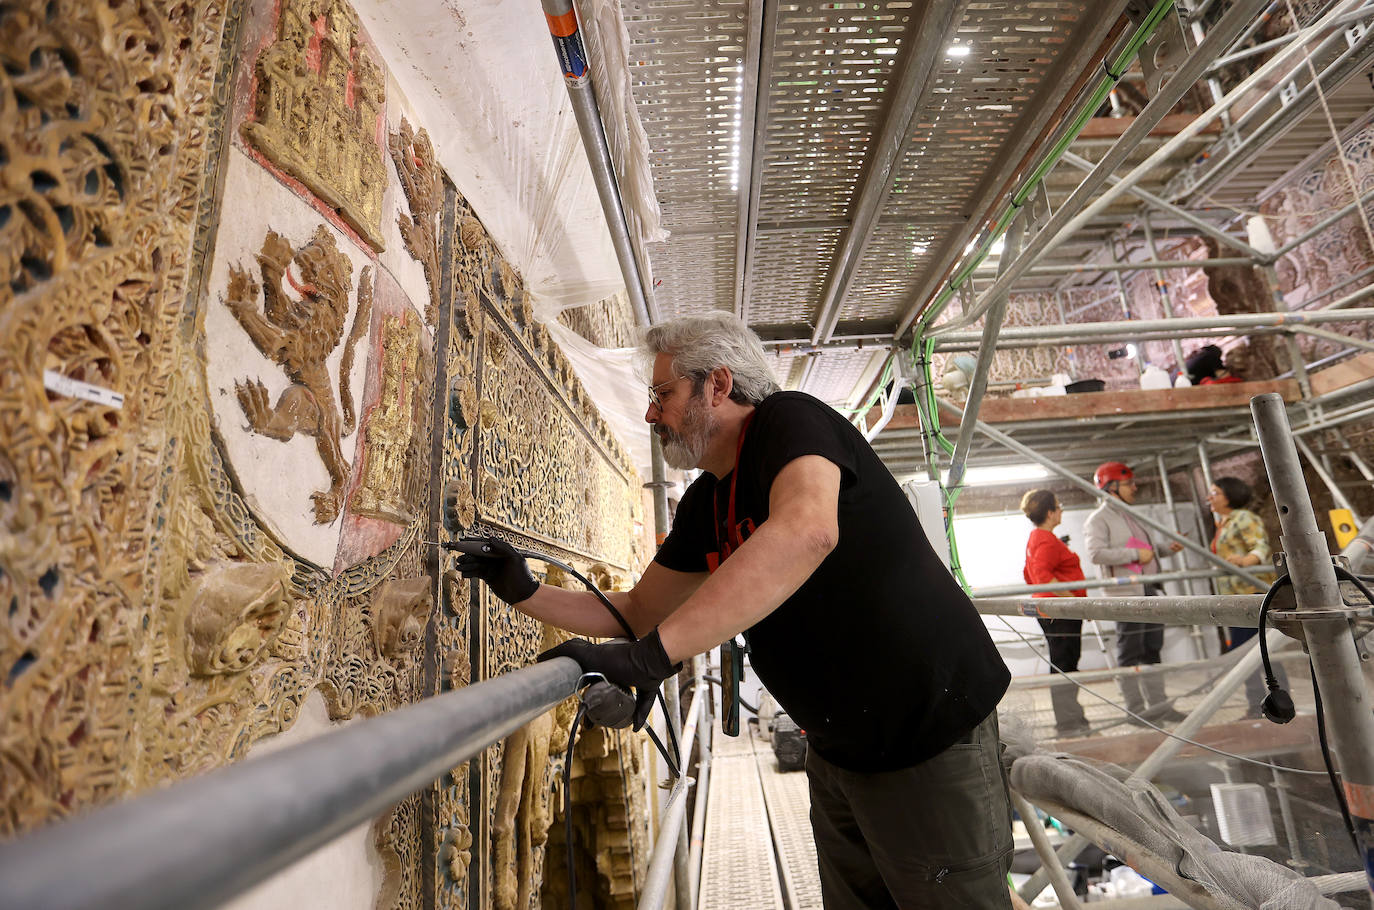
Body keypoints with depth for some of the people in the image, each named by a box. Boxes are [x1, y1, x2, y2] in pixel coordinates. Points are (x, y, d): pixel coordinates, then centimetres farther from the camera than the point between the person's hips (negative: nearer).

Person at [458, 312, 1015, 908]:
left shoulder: (790, 420, -20)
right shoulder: (702, 506, 4)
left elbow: (806, 530, -42)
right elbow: (638, 611, 11)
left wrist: (653, 654, -43)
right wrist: (525, 594, -1)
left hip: (932, 737, -7)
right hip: (836, 750, 8)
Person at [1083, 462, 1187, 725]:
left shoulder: (1132, 517, 22)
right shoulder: (1099, 519, -7)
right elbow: (1096, 554, -21)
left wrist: (1167, 548, 13)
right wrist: (1135, 554, -19)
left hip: (1149, 591, 9)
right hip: (1125, 593, -9)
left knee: (1152, 650, 12)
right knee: (1129, 653, -3)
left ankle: (1157, 705, 19)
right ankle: (1136, 709, 3)